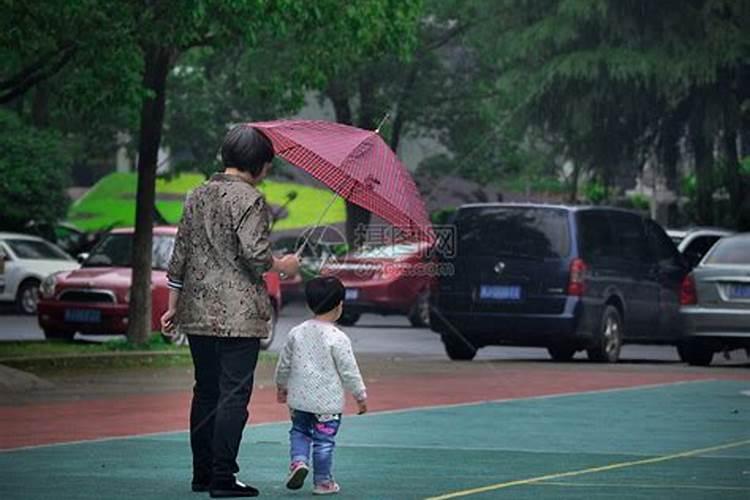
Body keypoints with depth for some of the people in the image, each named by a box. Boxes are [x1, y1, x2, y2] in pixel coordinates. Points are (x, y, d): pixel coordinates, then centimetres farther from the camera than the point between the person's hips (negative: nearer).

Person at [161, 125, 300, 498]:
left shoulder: (198, 196, 11)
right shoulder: (249, 199, -10)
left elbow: (180, 254, 13)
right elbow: (255, 255, -19)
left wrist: (173, 307, 18)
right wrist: (284, 266, 1)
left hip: (198, 312, 7)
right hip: (239, 315, -7)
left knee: (205, 392, 14)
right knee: (234, 393, -4)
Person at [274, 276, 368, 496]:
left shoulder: (297, 333, 0)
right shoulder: (337, 338, -14)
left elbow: (284, 364, 9)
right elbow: (348, 370, -10)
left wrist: (281, 385, 26)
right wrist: (361, 395, 2)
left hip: (299, 397, 4)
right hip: (327, 401, -4)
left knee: (299, 431, 21)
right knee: (324, 440, 5)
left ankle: (298, 460, -2)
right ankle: (322, 481, 12)